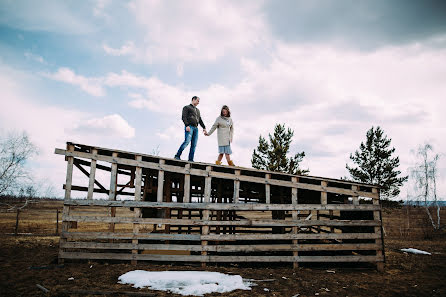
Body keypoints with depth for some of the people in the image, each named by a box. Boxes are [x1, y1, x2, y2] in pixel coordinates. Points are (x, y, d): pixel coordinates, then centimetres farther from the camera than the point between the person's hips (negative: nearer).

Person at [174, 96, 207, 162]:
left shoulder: (197, 110, 31)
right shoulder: (186, 107, 10)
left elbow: (200, 120, 27)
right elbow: (184, 117, -4)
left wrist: (204, 128, 13)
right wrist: (187, 125, -19)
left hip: (196, 128, 7)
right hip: (189, 127, -7)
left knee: (194, 145, -4)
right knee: (187, 141, -22)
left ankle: (191, 159, -6)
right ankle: (177, 156, -19)